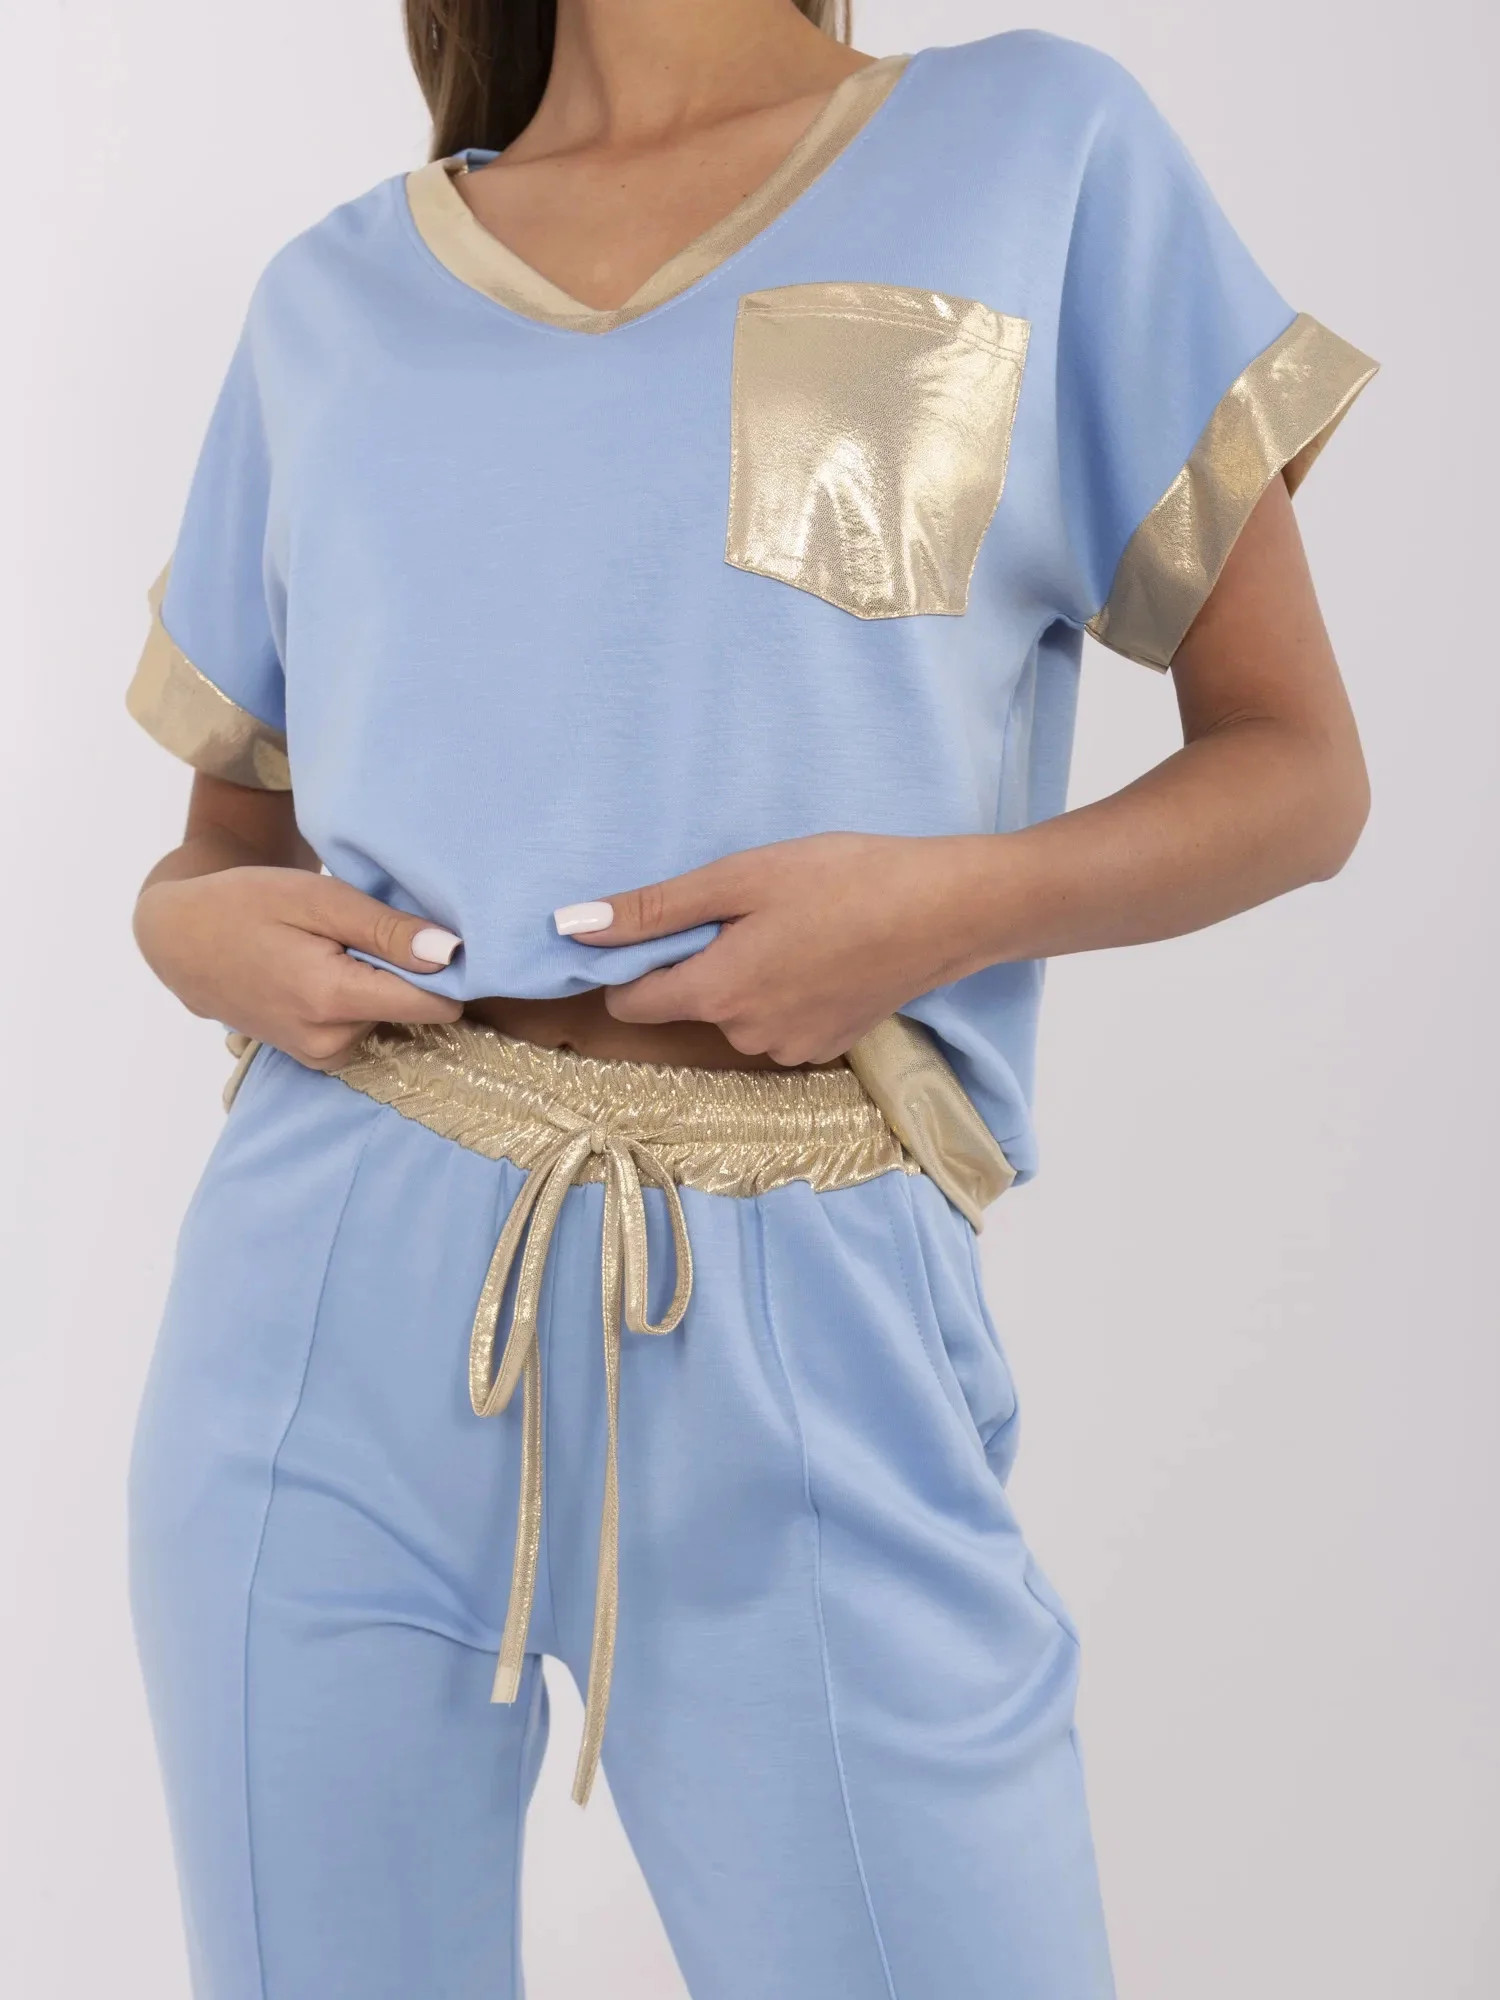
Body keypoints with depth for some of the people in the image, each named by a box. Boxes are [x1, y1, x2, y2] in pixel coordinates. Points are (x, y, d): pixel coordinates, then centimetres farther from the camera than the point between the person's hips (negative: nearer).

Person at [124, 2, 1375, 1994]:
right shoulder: (332, 300, 11)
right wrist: (193, 928, -5)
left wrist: (957, 901, -13)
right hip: (329, 1315, 3)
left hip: (802, 1349, -2)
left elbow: (1300, 771, 5)